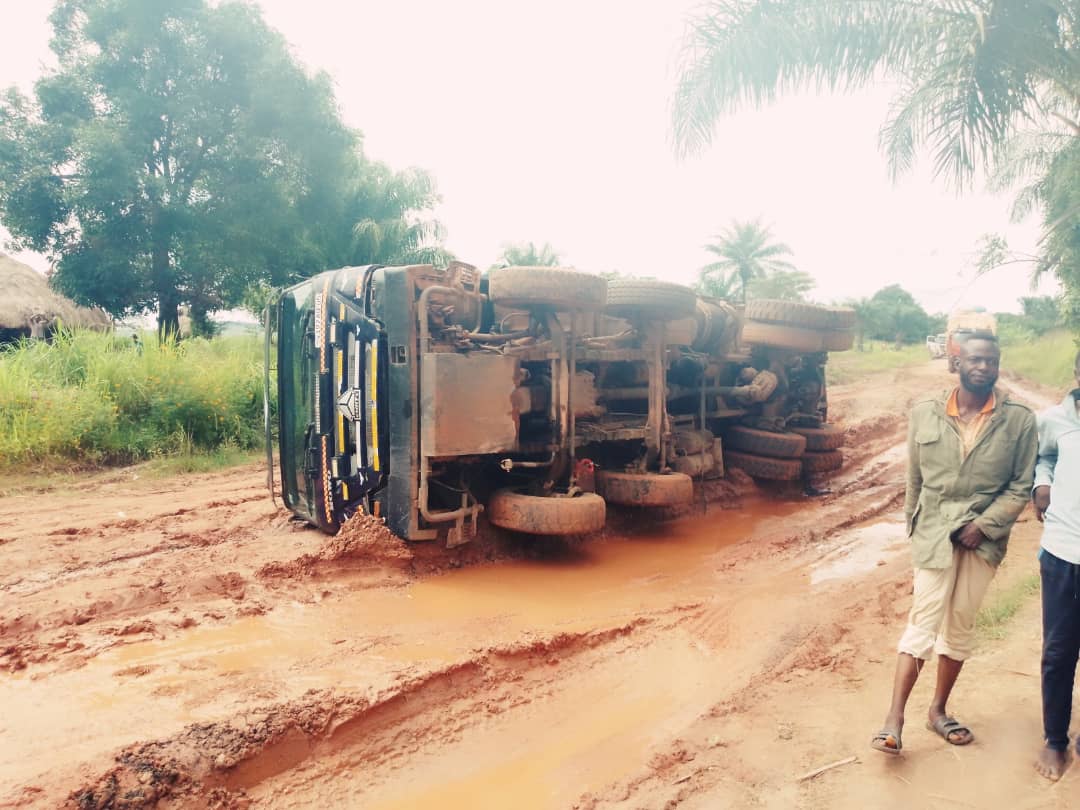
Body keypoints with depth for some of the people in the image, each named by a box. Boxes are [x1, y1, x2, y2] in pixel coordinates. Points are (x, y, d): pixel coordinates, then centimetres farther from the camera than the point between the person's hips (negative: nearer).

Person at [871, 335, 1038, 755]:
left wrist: (985, 524, -13)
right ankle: (895, 717, 3)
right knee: (923, 622, -3)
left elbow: (1021, 486, -3)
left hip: (983, 538, 1)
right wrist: (913, 527, 10)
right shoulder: (924, 413, -3)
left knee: (960, 626, 12)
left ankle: (938, 710, 28)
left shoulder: (1020, 420, -4)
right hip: (934, 533, -1)